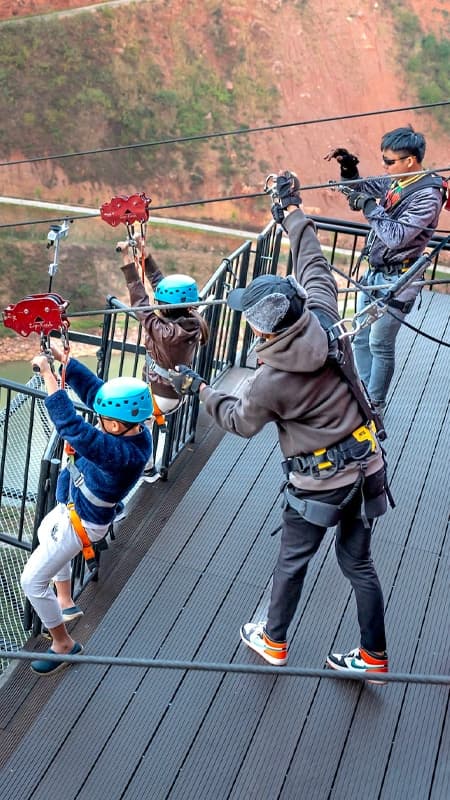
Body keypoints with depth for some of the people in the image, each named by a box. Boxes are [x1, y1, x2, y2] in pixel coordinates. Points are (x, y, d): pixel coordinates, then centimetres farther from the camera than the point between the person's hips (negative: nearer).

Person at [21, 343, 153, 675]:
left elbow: (74, 428, -49)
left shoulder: (125, 453, -42)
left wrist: (48, 374, -43)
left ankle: (64, 644, 22)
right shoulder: (134, 428, -18)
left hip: (81, 523, -10)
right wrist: (62, 357, -22)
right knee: (45, 535, 37)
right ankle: (66, 604, 52)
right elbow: (94, 387, -11)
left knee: (32, 581, 2)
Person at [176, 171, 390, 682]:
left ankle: (273, 641, 40)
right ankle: (374, 656, 32)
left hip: (318, 482, -5)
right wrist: (294, 214, 19)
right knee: (358, 563, 19)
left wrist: (200, 390, 13)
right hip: (366, 464, 6)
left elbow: (241, 422, -2)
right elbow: (315, 267, 6)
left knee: (292, 561, 18)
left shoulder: (270, 383, -24)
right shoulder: (324, 319, -13)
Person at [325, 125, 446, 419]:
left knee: (380, 344, 2)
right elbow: (364, 189, 22)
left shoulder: (428, 196, -20)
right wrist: (349, 167, 5)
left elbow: (396, 237, -28)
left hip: (396, 281, -8)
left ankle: (375, 405, 17)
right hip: (374, 274, 8)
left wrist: (369, 206, -24)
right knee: (361, 339, 15)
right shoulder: (396, 182, 4)